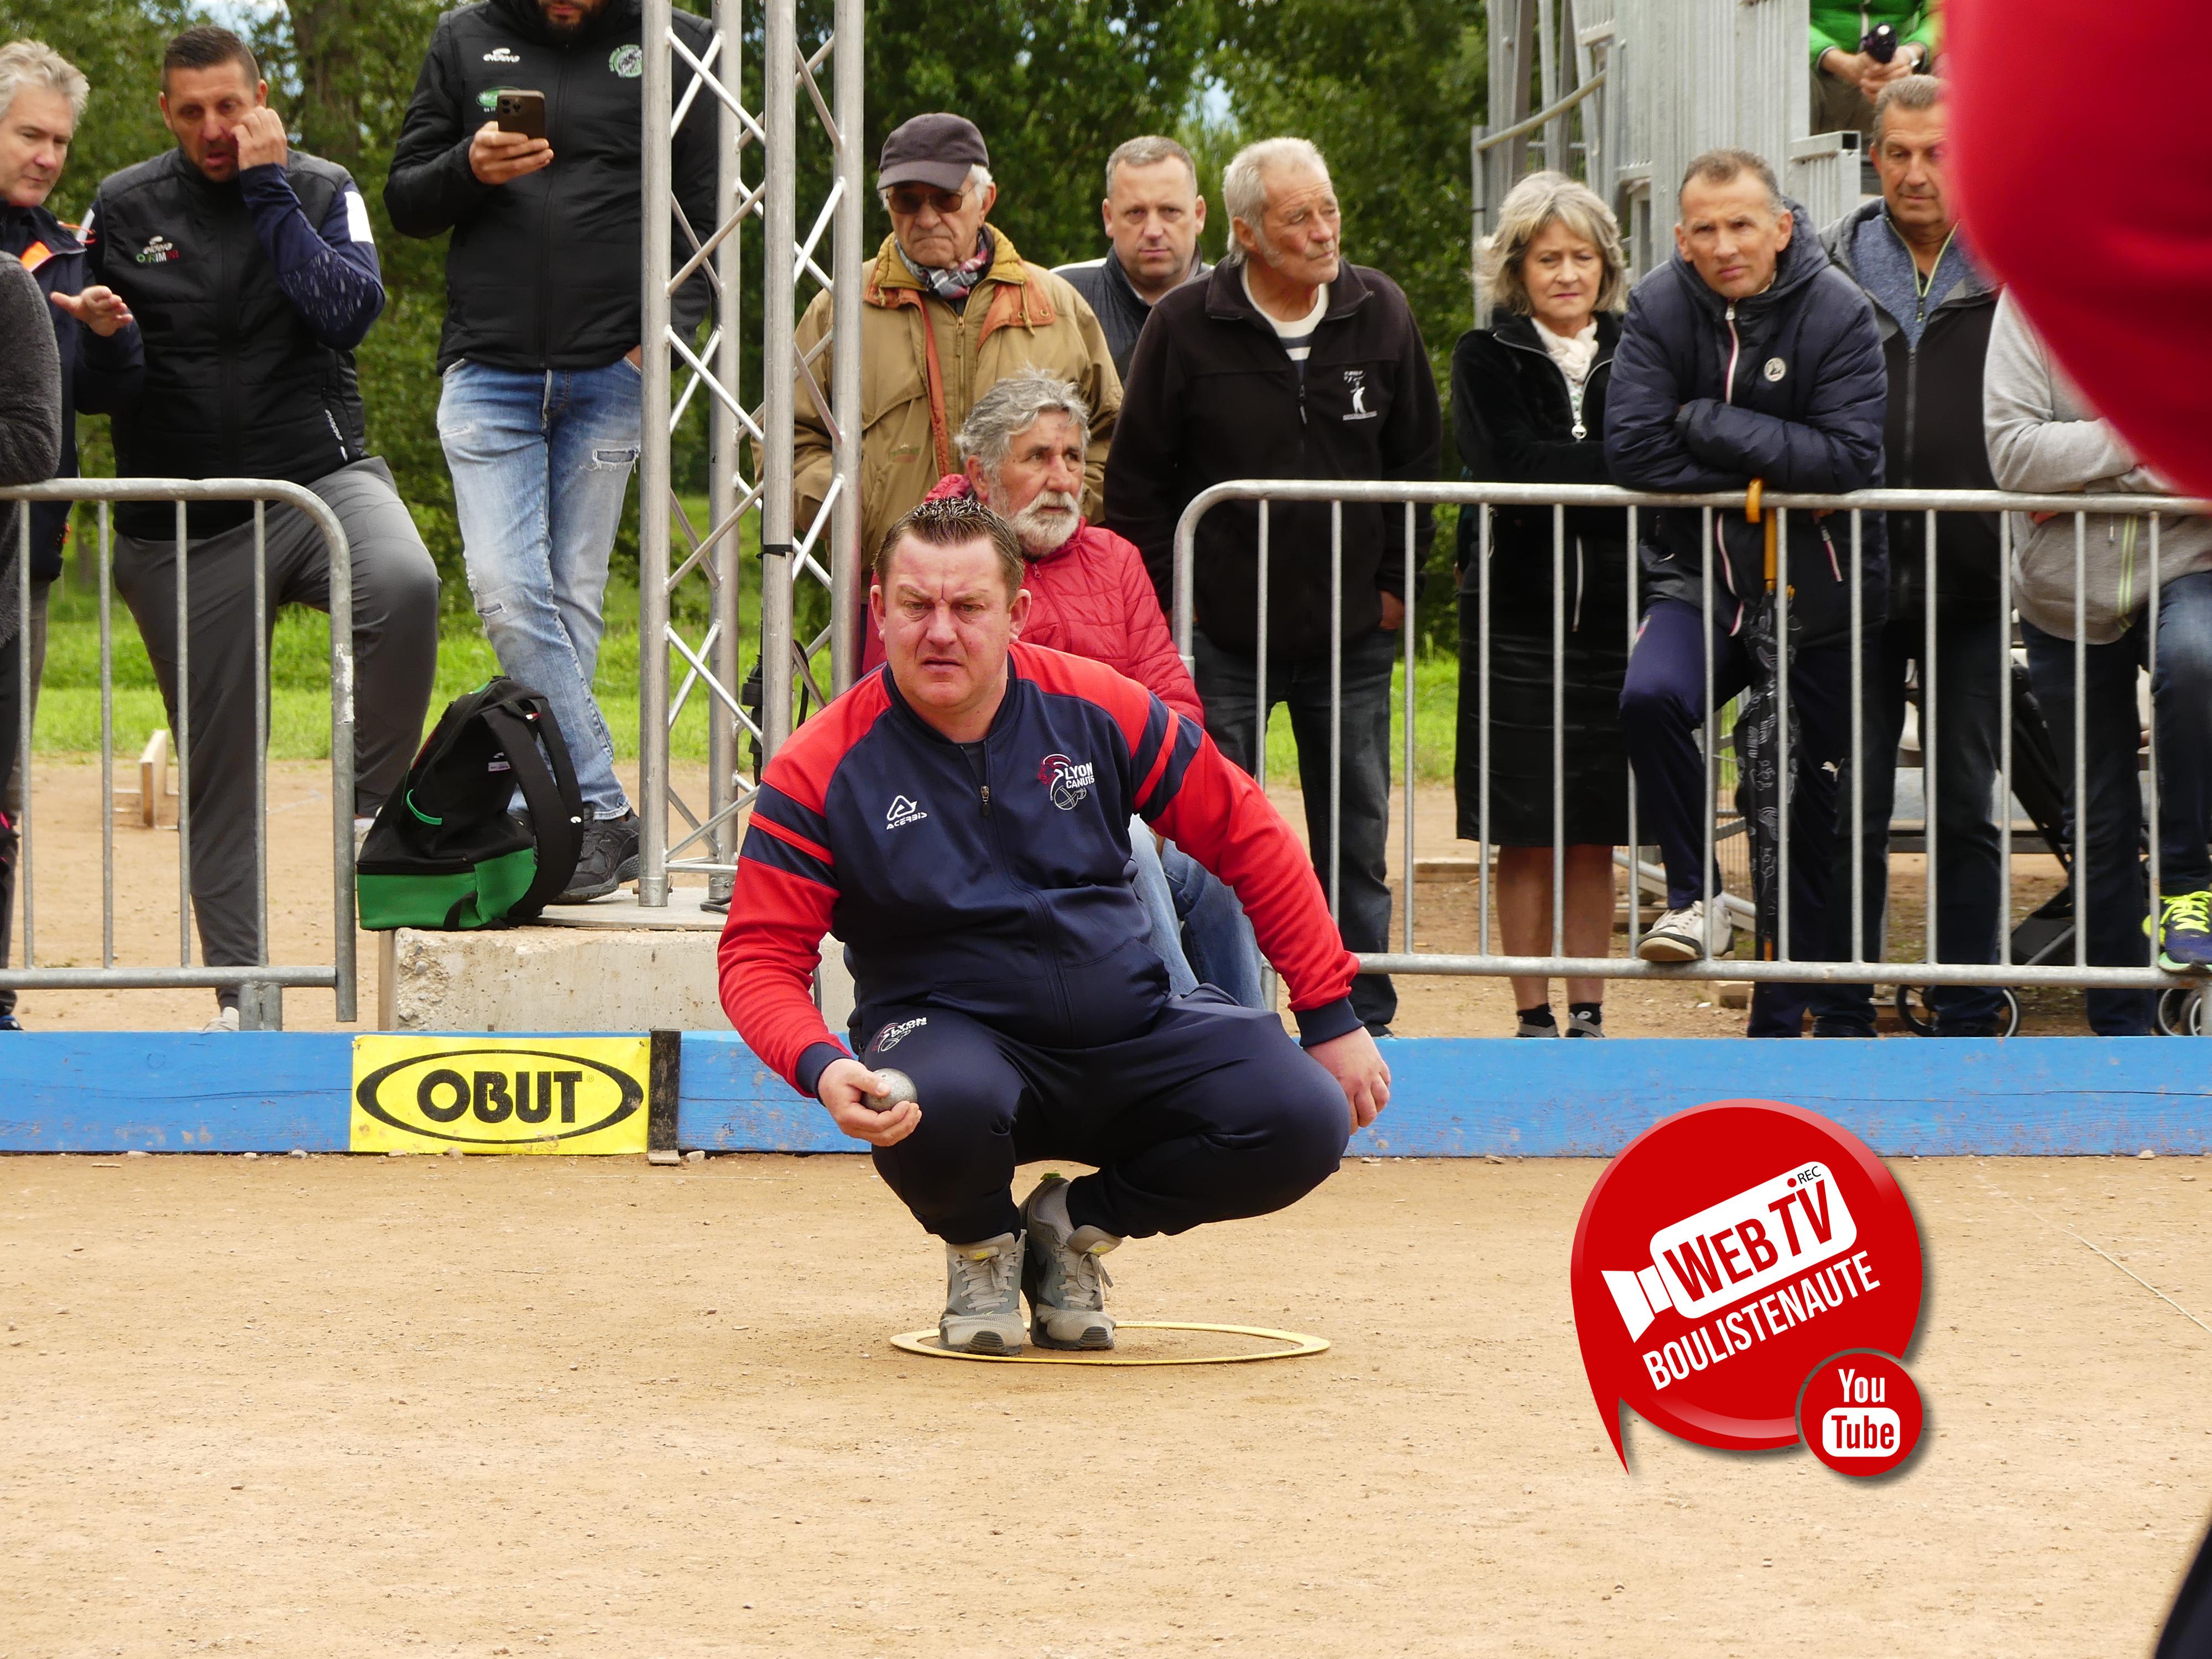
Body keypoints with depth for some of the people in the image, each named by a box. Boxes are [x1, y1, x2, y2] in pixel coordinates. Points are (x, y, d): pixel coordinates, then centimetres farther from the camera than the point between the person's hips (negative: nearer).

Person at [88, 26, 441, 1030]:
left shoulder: (320, 192, 4)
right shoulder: (122, 209, 6)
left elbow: (350, 309, -13)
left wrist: (267, 192, -13)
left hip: (320, 476, -1)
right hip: (184, 525, 2)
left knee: (404, 582, -35)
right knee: (217, 765, 5)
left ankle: (374, 803, -17)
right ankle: (237, 989, 14)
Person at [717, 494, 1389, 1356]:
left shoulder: (1099, 710, -3)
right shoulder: (821, 770, -9)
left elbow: (1244, 832, 5)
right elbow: (759, 957, -9)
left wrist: (1330, 1017, 3)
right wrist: (822, 1068, -32)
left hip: (1130, 1030, 3)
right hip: (951, 1032, -3)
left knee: (1306, 1123, -20)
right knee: (941, 1108, -40)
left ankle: (1074, 1223, 8)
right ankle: (982, 1245, 2)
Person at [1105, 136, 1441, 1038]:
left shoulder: (1380, 313, 0)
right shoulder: (1185, 325, -8)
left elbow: (1417, 459, 11)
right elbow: (1134, 483, -1)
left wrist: (1396, 582, 8)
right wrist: (1170, 594, -3)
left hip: (1352, 634, 2)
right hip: (1221, 634, -2)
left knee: (1357, 841, 7)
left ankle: (1361, 1023, 15)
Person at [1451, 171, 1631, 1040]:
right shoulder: (1486, 358, 4)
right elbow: (1510, 467, -11)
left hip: (1611, 612, 2)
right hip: (1517, 617, -2)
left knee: (1594, 837, 6)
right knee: (1525, 836, 1)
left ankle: (1588, 1014, 13)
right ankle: (1533, 1017, 8)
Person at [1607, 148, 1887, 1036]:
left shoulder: (1838, 311, -12)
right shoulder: (1660, 309, -8)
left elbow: (1853, 459, -21)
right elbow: (1632, 452, -14)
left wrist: (1707, 425, -21)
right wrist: (1765, 470, -15)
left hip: (1815, 592, 0)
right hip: (1700, 578, 1)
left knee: (1805, 813, 5)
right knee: (1651, 697, -31)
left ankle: (1782, 1021, 18)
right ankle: (1695, 897, -11)